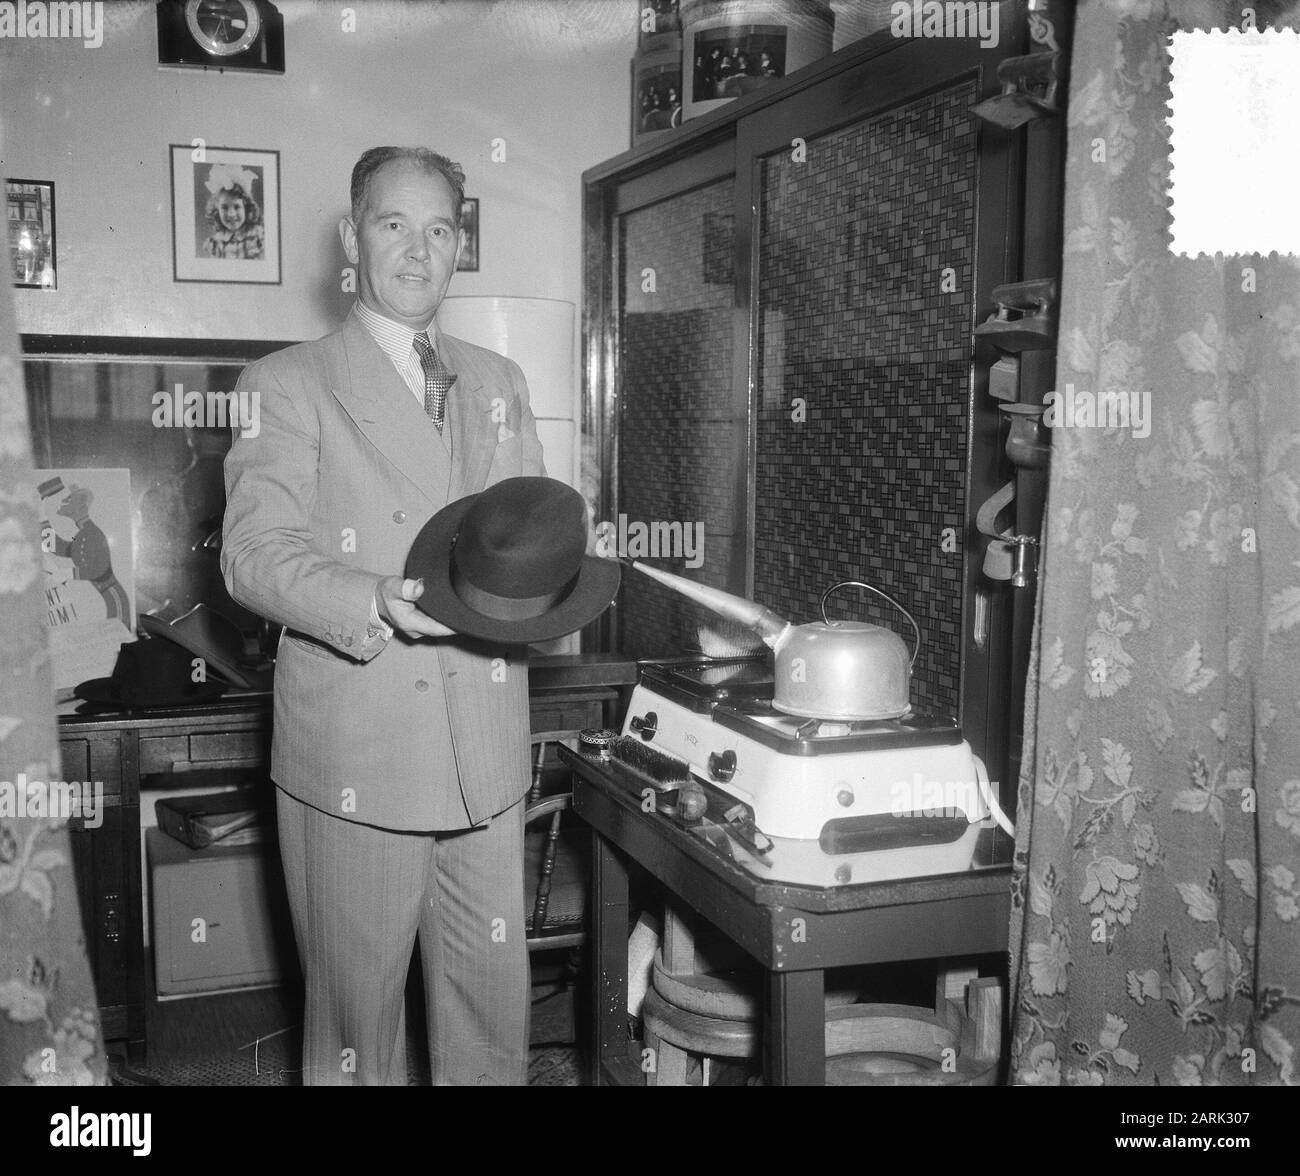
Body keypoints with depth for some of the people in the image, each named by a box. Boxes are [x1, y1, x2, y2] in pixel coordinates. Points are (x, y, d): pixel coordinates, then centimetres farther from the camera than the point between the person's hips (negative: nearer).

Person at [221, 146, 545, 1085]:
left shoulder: (500, 383, 16)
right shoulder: (289, 384, 0)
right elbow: (255, 554, -9)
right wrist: (375, 604, -26)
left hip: (488, 753, 4)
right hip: (355, 759, -4)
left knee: (496, 1005, 11)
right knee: (357, 1008, 7)